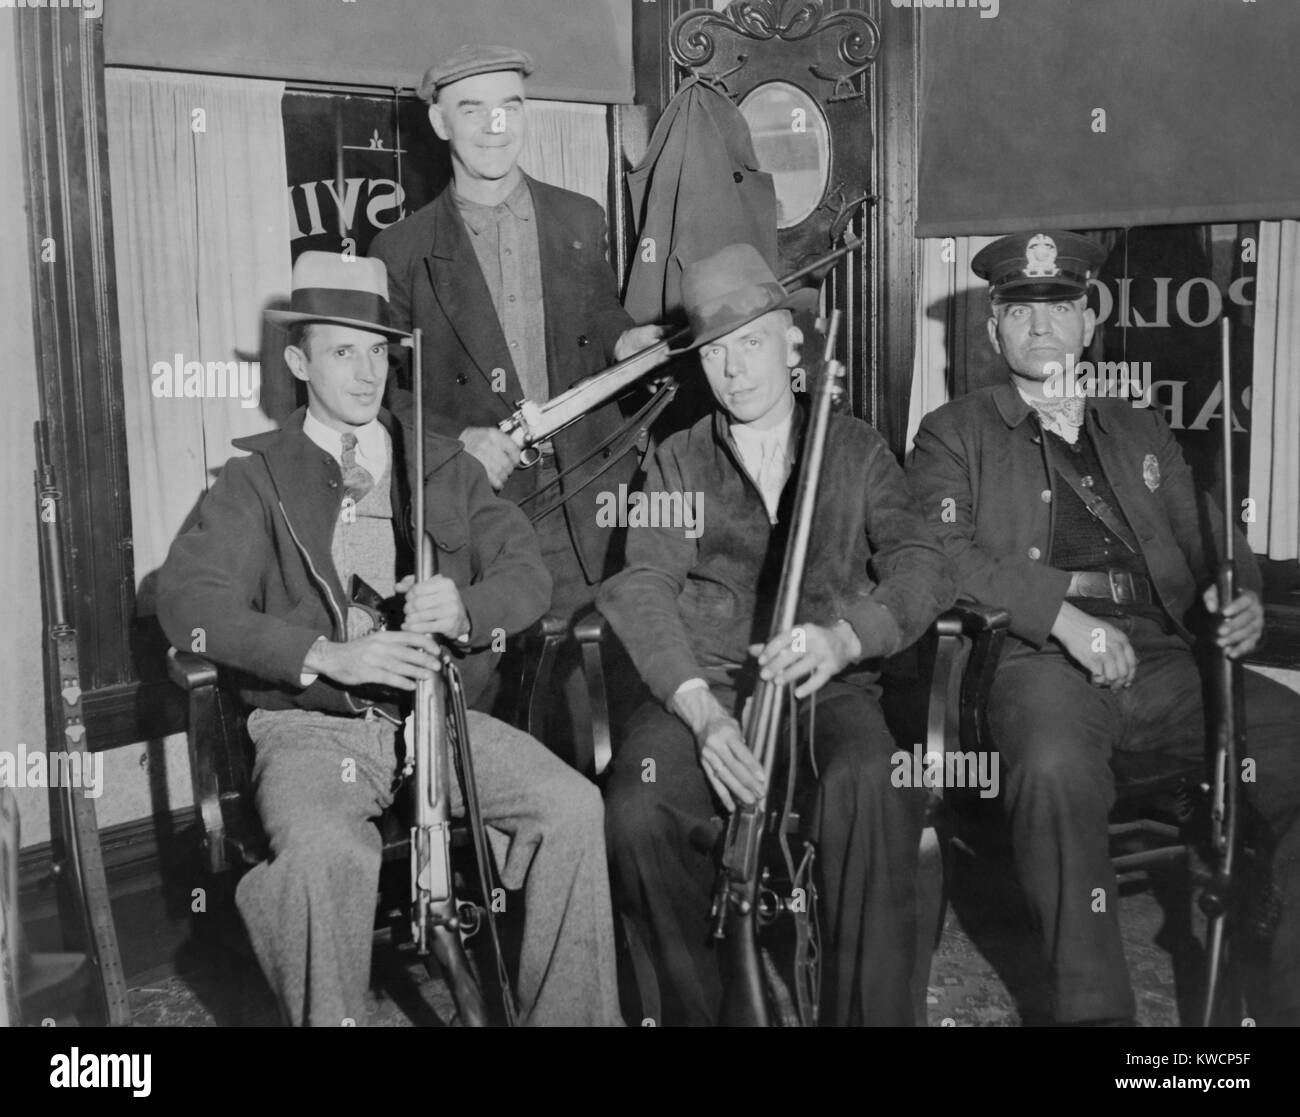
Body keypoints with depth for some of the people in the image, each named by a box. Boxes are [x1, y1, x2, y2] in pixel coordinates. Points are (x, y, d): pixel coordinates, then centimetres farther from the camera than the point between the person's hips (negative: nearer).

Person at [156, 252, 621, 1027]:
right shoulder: (261, 478, 6)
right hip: (313, 725, -2)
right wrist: (329, 655, -23)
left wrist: (463, 609, -20)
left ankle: (572, 1014, -3)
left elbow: (528, 572, 5)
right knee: (328, 852, -34)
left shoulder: (443, 466, 15)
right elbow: (187, 598, -9)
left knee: (575, 807, -20)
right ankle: (330, 1017, -9)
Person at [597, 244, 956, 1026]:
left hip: (831, 687, -1)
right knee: (637, 812, -29)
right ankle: (697, 1003, -3)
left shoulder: (856, 449, 17)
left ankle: (867, 1009, -18)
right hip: (703, 688, 1)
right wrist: (701, 713, -18)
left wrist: (843, 637, -21)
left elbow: (924, 567, 2)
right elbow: (646, 588, 1)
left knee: (874, 787, -35)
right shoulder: (678, 461, 17)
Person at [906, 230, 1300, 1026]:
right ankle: (1094, 1005, -23)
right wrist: (1064, 614, -16)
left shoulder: (1142, 432, 28)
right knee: (1055, 765, -38)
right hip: (1041, 659, -4)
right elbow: (941, 553, -2)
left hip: (1167, 658, 4)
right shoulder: (955, 433, 15)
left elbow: (1210, 543, 25)